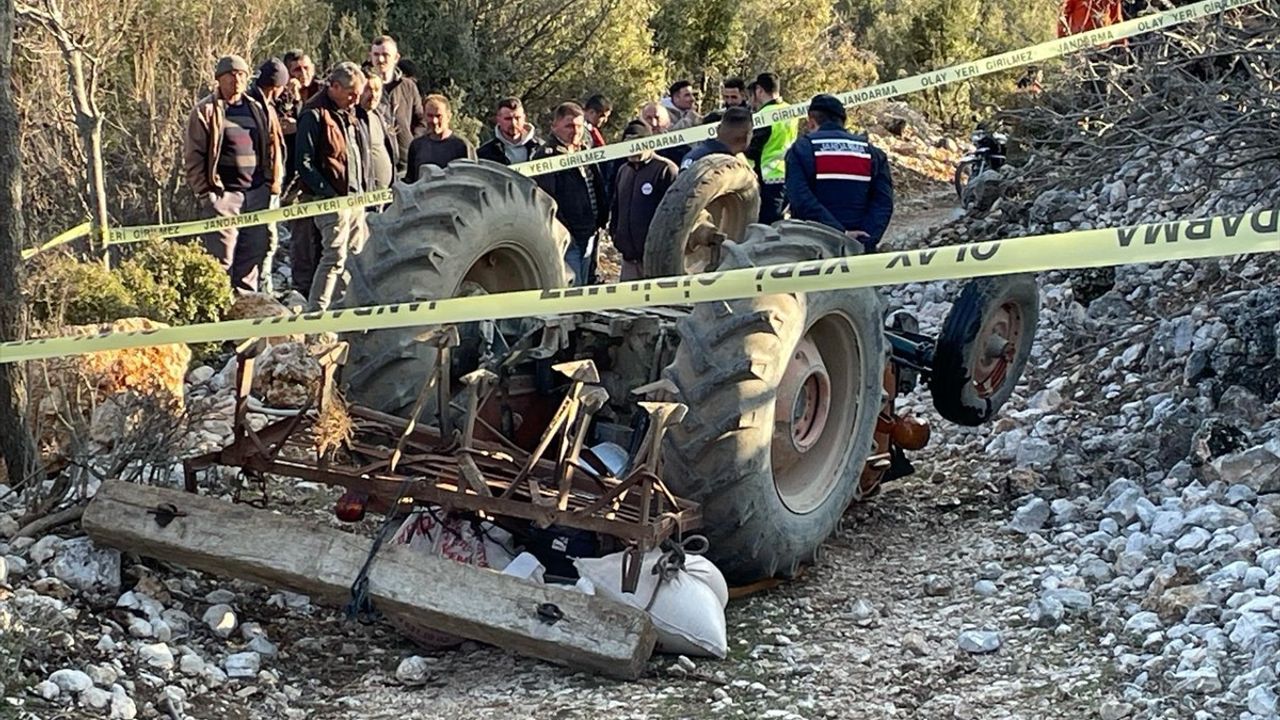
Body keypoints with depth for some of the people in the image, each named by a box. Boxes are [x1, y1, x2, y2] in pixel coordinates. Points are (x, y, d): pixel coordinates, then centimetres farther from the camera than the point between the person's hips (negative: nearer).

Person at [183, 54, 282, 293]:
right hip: (224, 193, -5)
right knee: (222, 259, -7)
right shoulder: (205, 111, 0)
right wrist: (204, 192, -8)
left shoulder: (259, 110, 15)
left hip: (257, 193, 5)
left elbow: (273, 148, 19)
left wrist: (274, 181, 9)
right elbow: (193, 156, -3)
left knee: (253, 256, 9)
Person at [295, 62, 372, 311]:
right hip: (333, 198, -9)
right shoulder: (315, 115, -11)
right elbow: (304, 163, -15)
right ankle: (315, 313, -8)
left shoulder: (352, 115, 16)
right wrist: (329, 194, -19)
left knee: (356, 255, 13)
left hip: (356, 197, 9)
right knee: (335, 256, -12)